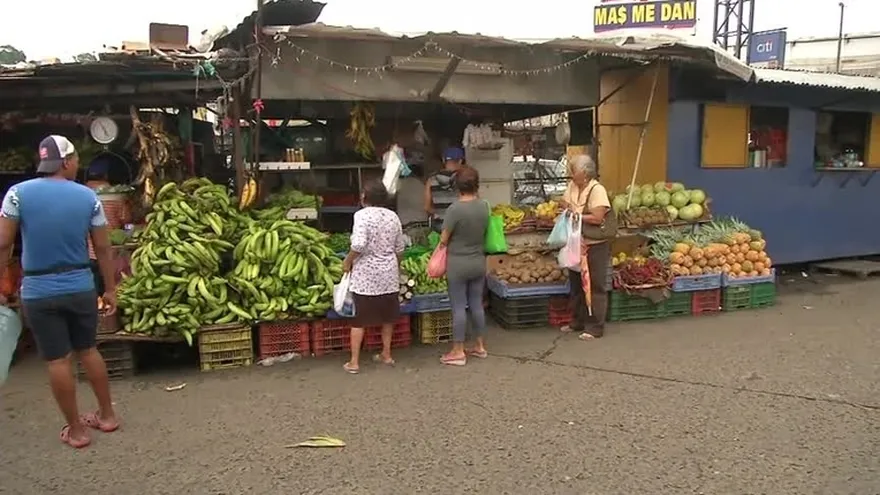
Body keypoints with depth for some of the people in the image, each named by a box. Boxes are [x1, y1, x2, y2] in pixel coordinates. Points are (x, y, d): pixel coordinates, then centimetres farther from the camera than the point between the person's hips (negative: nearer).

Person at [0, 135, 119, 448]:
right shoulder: (88, 196, -3)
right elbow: (103, 248, 1)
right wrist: (110, 289, 9)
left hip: (38, 291, -2)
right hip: (81, 286, 2)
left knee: (57, 360, 6)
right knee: (88, 350, 17)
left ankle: (75, 430, 17)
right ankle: (107, 415, 28)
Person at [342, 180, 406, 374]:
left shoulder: (362, 215, -13)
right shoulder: (393, 216, 4)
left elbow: (359, 245, -24)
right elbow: (399, 248, 10)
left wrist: (348, 260, -7)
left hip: (366, 274, -5)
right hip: (389, 272, 5)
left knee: (359, 318, 3)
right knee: (387, 315, 18)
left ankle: (354, 362, 7)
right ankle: (386, 354, 28)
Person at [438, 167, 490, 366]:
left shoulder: (455, 209, -19)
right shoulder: (484, 206, -3)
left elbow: (444, 239, -13)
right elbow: (485, 233, 6)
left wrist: (443, 246, 8)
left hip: (458, 263, -5)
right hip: (479, 262, 5)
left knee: (459, 307, 2)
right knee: (477, 305, 15)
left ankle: (458, 352, 9)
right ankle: (480, 346, 24)